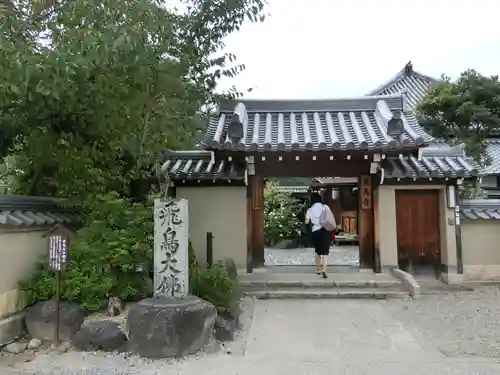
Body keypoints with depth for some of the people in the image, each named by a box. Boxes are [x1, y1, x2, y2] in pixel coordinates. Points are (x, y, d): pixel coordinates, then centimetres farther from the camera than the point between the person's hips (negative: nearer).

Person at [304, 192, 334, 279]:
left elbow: (306, 222, -1)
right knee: (325, 252, 1)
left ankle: (318, 269, 34)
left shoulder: (310, 210, -3)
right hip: (326, 231, -1)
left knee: (318, 251, 20)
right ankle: (323, 271, -14)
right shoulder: (326, 207, -2)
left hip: (316, 232, 1)